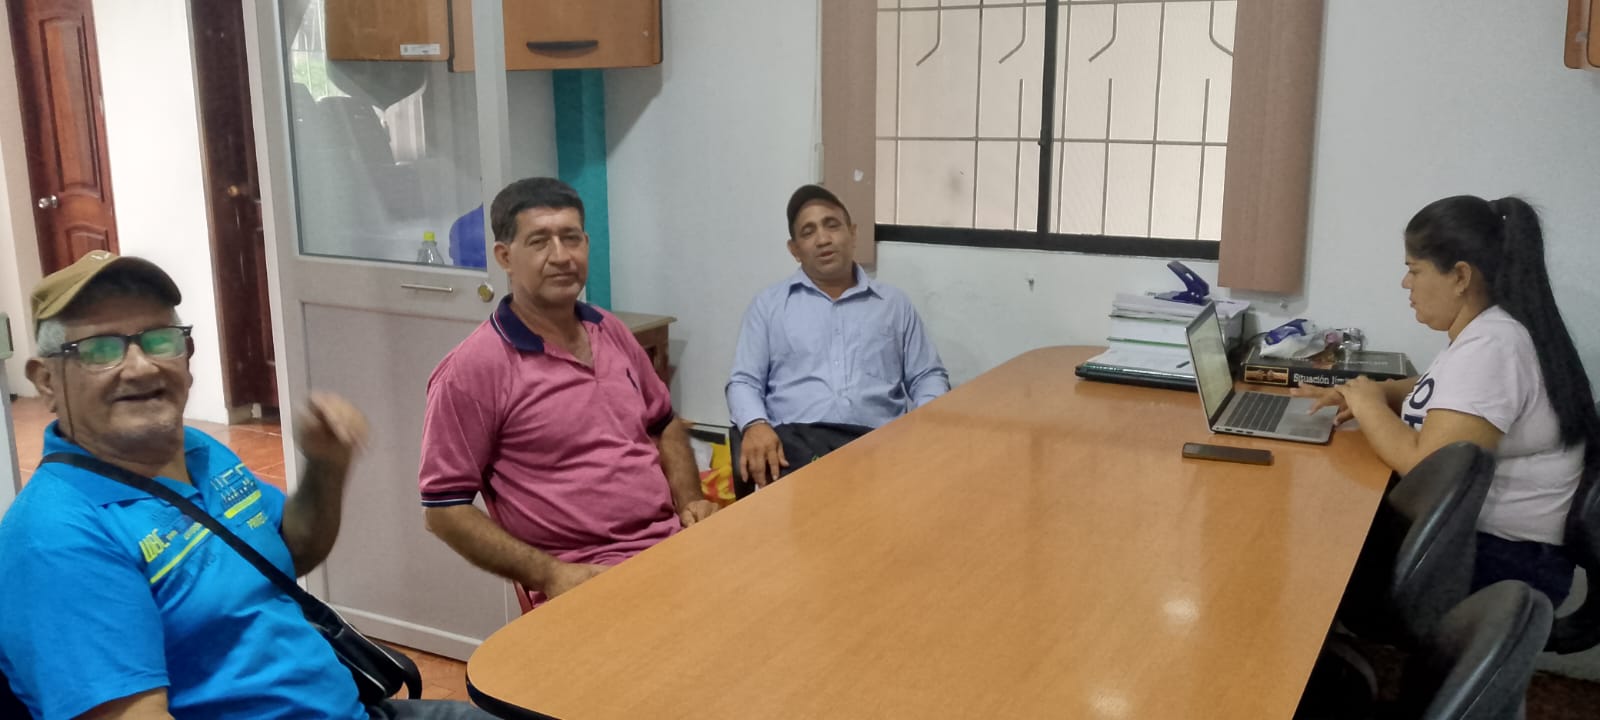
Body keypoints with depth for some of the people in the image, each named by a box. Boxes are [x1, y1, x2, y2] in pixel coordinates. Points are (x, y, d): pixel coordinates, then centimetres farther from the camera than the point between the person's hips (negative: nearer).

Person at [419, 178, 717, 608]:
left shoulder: (611, 332, 12)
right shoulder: (473, 369, -9)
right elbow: (444, 508, -7)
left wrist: (691, 500, 6)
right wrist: (548, 575, -15)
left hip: (674, 543, 7)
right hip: (585, 578, -7)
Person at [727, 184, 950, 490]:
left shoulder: (894, 304, 21)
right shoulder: (769, 304, 18)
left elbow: (929, 376, 20)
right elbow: (744, 381, 12)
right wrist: (756, 425, -12)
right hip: (797, 439, -2)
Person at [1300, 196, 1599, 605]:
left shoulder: (1489, 346, -25)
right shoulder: (1484, 330, 6)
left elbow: (1425, 464, -31)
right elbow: (1447, 394, 25)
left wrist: (1367, 402, -14)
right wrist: (1375, 394, 4)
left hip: (1503, 560, -9)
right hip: (1469, 532, 9)